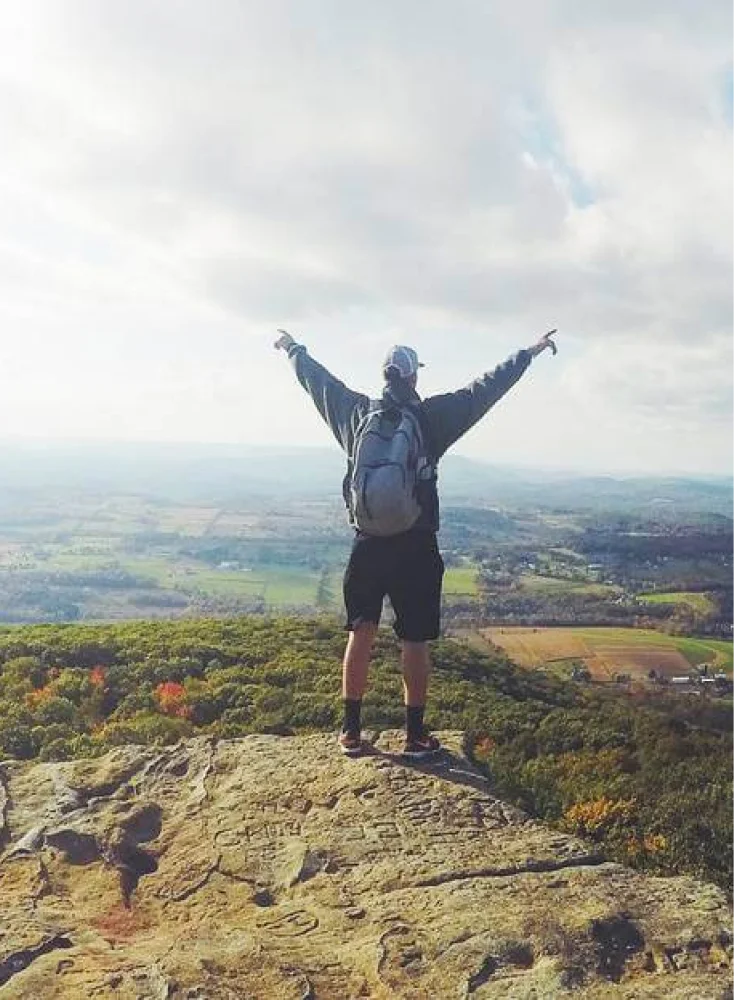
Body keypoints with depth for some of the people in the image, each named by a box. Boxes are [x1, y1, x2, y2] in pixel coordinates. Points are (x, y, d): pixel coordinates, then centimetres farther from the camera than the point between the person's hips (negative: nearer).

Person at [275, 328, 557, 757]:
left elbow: (319, 380, 16)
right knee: (415, 642, 6)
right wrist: (529, 354, 8)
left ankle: (352, 731, 17)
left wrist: (294, 349, 34)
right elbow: (485, 388, -2)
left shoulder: (358, 412, 1)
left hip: (368, 544, 3)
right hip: (415, 548, -3)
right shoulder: (431, 416, -7)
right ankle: (416, 734, 15)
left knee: (361, 635, 11)